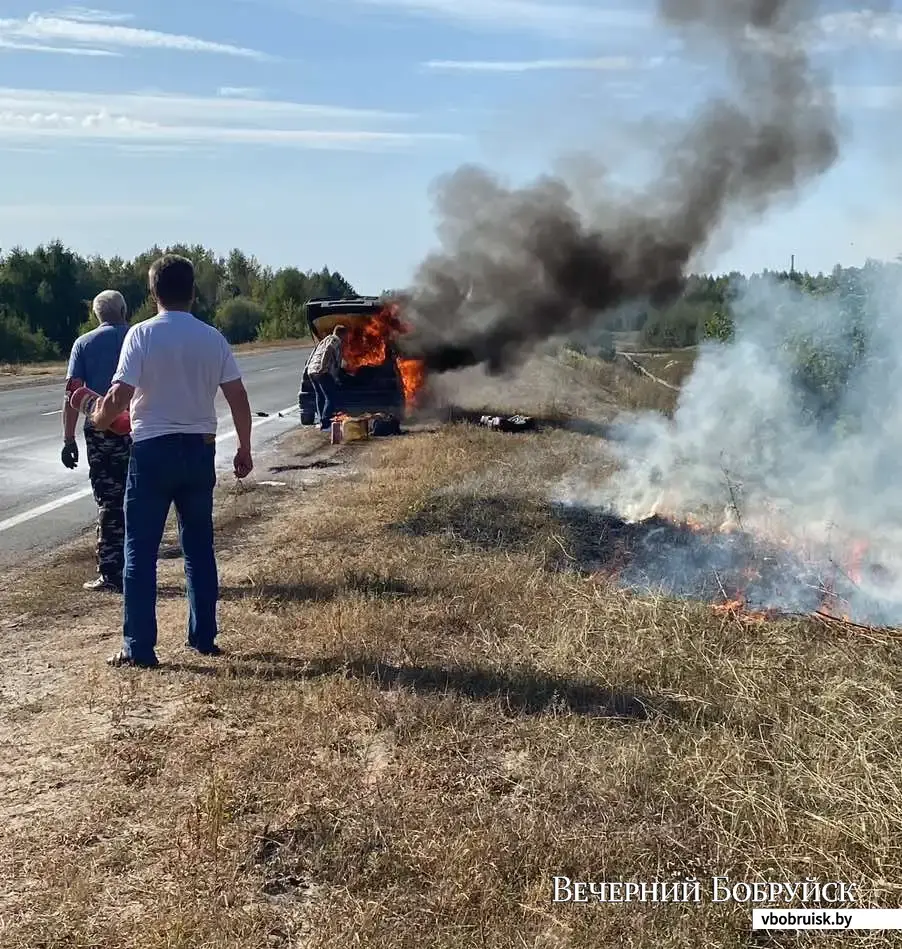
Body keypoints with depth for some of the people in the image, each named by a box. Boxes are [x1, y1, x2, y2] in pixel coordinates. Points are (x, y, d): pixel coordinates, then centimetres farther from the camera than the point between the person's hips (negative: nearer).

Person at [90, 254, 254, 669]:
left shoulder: (142, 334, -9)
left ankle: (139, 647, 6)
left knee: (140, 550, 4)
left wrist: (100, 417, 6)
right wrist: (244, 448, 11)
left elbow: (120, 396, -16)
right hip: (199, 450, 4)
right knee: (199, 546, 15)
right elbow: (238, 397, 0)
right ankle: (204, 636, 21)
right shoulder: (212, 338, 1)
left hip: (153, 450, -4)